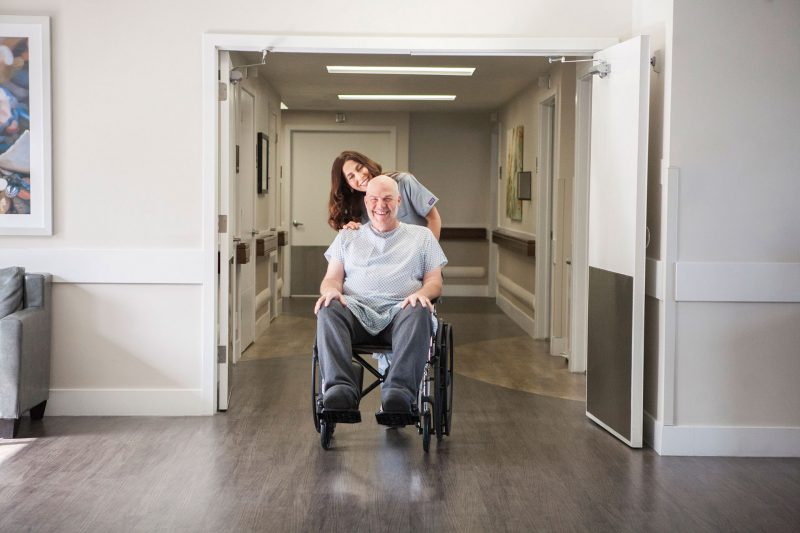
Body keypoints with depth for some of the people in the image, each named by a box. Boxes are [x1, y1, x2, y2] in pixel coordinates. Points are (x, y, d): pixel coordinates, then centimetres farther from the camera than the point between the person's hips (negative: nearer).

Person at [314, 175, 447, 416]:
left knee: (419, 313, -38)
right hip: (356, 309, 1)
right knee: (328, 310, -34)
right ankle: (340, 389, -47)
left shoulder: (421, 236, 26)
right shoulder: (347, 237, 28)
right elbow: (332, 278, 18)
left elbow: (434, 281, 17)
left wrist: (421, 293, -9)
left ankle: (399, 392, -52)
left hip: (401, 310, -1)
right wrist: (331, 290, -8)